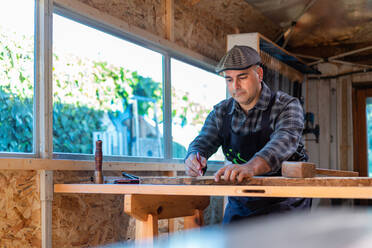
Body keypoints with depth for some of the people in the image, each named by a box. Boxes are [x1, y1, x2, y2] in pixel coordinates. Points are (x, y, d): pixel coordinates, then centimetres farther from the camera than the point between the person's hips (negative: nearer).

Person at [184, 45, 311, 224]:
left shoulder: (287, 105, -11)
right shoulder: (220, 113, 6)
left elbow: (285, 140, -30)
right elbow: (203, 141, -3)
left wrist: (251, 166, -50)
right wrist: (194, 158, -31)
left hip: (284, 202, -5)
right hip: (240, 201, 5)